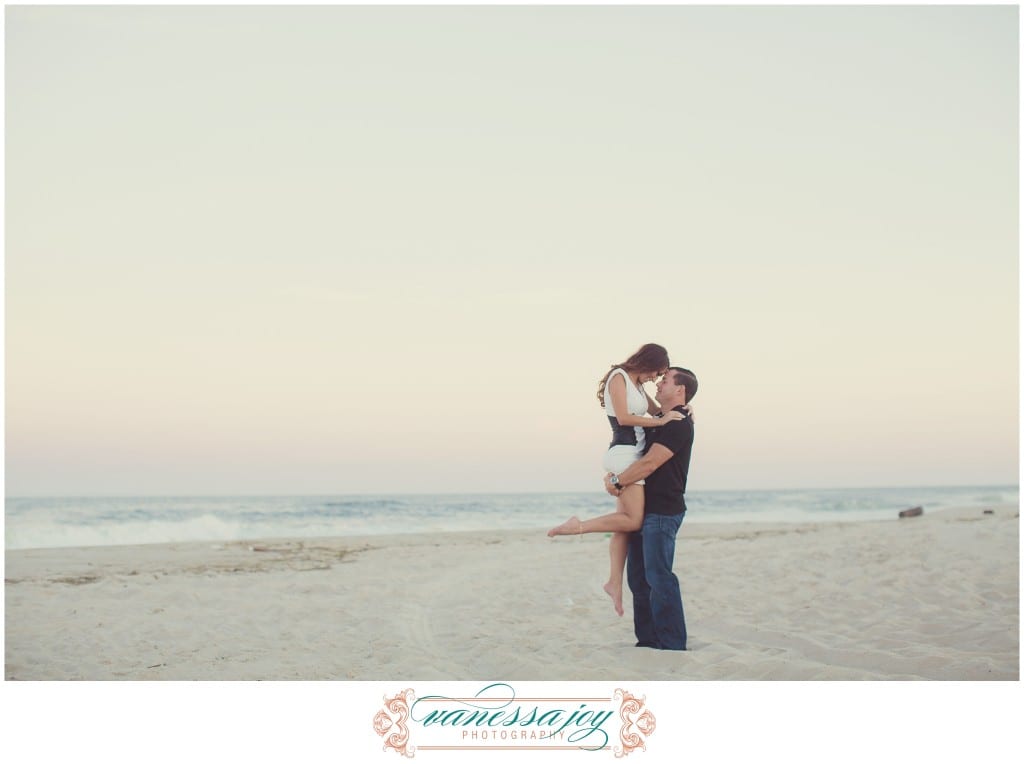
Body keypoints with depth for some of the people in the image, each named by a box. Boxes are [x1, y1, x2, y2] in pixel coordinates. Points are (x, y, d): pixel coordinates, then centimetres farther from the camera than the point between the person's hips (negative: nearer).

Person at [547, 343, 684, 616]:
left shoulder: (637, 385, 21)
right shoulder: (619, 377, -6)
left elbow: (656, 411, 30)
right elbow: (623, 418, -15)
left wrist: (677, 410, 9)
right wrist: (660, 422, -12)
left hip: (634, 455, 9)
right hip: (623, 452, -9)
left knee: (626, 524, 6)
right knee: (633, 520, -15)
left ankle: (614, 582, 7)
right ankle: (577, 526, -10)